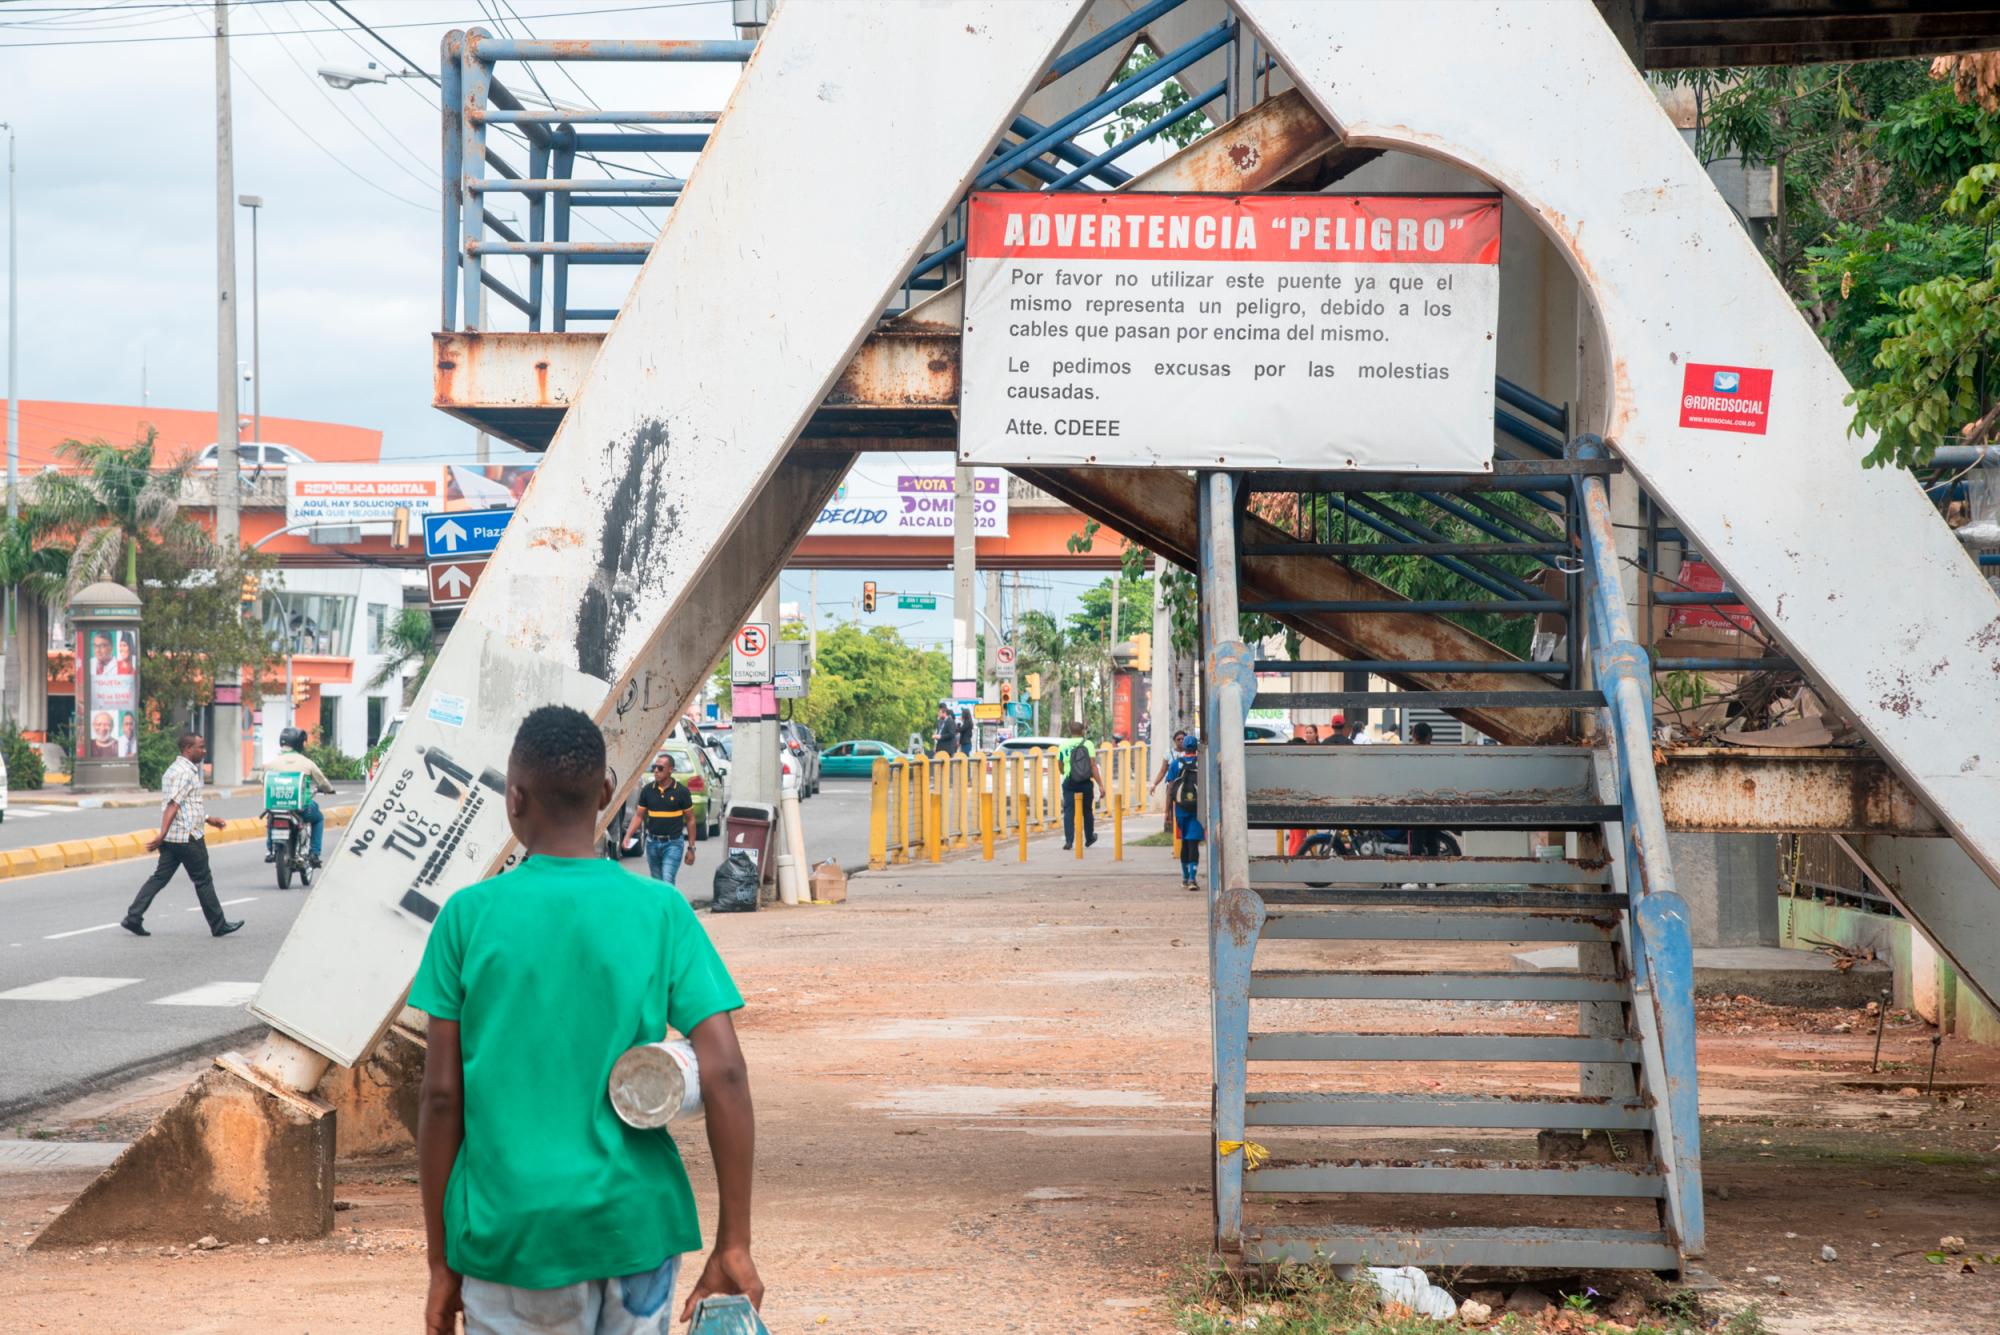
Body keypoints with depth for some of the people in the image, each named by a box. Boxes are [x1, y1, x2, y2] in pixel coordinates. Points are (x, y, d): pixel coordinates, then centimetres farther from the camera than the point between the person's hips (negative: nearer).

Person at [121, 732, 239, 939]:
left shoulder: (175, 769, 18)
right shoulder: (185, 772, -15)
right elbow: (173, 805, -22)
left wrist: (207, 819, 30)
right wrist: (162, 835, -27)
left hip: (172, 838, 9)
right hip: (188, 836, -9)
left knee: (160, 877, 6)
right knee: (203, 881, 1)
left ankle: (133, 918, -1)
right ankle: (218, 925, 10)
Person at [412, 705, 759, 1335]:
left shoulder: (470, 914, -3)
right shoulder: (661, 912, -1)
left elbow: (442, 1094, -2)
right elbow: (724, 1074, -7)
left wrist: (442, 1261, 5)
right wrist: (734, 1244, -3)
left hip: (511, 1233, -1)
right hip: (636, 1225, 1)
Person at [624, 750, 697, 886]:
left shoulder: (681, 791, -5)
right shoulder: (647, 790, 3)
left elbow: (690, 819, 1)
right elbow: (639, 815, 9)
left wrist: (691, 848, 0)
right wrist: (628, 836, -7)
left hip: (673, 843, -4)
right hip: (653, 843, 4)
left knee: (667, 881, -17)